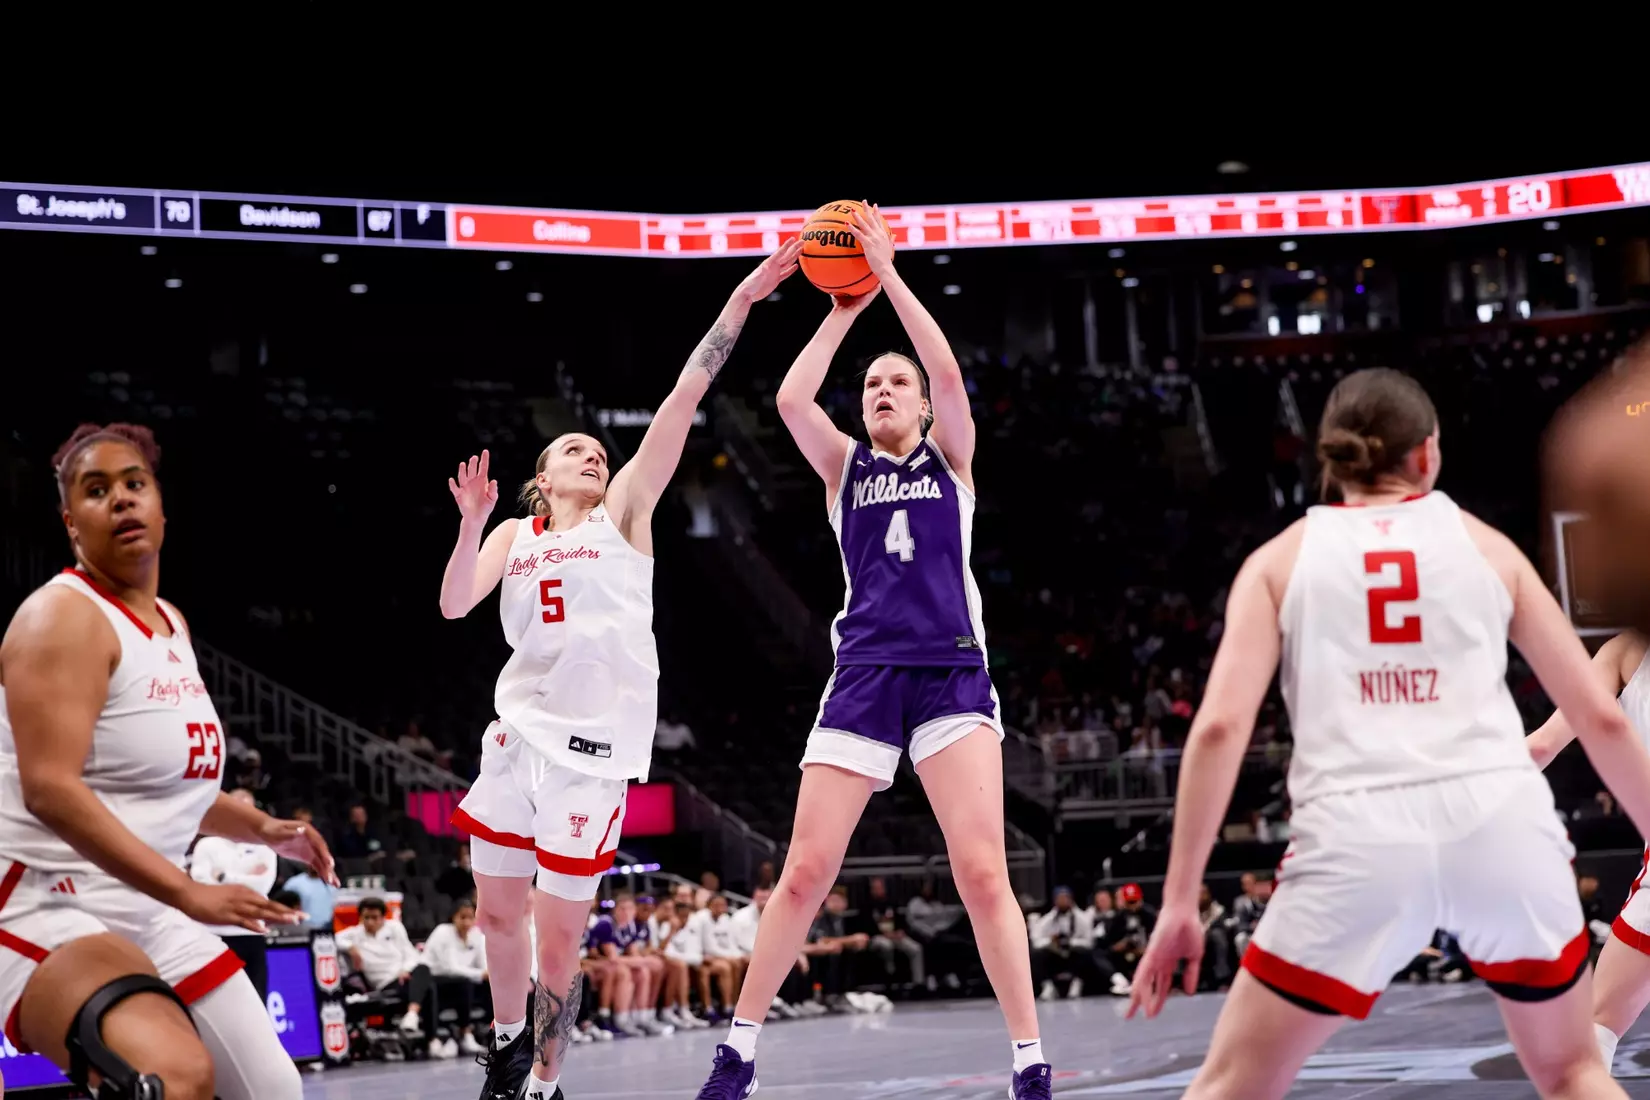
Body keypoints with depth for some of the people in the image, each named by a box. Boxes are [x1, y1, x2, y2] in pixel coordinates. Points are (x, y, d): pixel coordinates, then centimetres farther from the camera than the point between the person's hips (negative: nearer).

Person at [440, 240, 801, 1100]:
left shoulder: (624, 514, 8)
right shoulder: (514, 536, 15)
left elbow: (683, 400, 0)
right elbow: (453, 606, 0)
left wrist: (741, 301, -7)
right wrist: (472, 524, -14)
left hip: (593, 744, -3)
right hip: (520, 730, 3)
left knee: (559, 937, -4)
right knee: (497, 915, 11)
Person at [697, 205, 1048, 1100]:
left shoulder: (950, 458, 12)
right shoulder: (844, 467, 15)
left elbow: (948, 372, -7)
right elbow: (792, 399, -4)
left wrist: (888, 274, -6)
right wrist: (843, 312, 0)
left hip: (951, 678, -2)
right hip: (862, 680, 2)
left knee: (982, 872, -12)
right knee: (804, 872, -2)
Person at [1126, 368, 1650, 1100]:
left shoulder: (1283, 558, 14)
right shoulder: (1484, 545, 18)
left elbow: (1219, 725, 0)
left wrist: (1179, 901, 2)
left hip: (1359, 837, -1)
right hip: (1502, 821, 1)